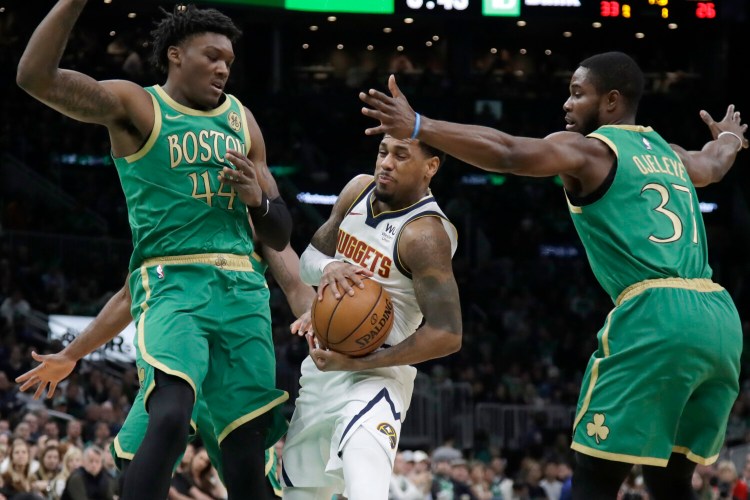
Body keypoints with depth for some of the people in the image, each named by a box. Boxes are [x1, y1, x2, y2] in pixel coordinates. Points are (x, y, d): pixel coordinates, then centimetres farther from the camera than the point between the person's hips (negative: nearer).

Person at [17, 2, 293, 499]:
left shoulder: (240, 119, 18)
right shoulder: (136, 106, 2)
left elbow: (280, 236, 21)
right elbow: (36, 77, -15)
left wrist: (258, 199, -1)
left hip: (243, 289, 6)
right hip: (171, 284, -5)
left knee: (248, 446, 2)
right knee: (170, 417, -29)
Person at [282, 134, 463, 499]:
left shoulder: (424, 234, -21)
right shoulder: (359, 190, 2)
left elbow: (445, 335, -25)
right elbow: (308, 259, 10)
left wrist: (356, 363, -24)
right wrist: (328, 267, -17)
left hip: (373, 375, -8)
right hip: (321, 366, 9)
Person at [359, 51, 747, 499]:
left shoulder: (589, 150, 2)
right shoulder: (667, 153, 25)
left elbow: (507, 154, -15)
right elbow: (712, 164, 49)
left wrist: (417, 127, -19)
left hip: (655, 314, -8)